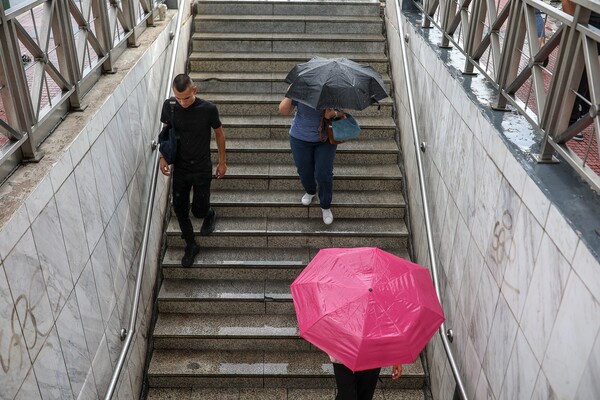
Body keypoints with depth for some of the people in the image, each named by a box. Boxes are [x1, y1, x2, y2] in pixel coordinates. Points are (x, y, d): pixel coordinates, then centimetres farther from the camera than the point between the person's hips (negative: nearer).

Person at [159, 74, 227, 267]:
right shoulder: (169, 106, -12)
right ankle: (191, 245, 31)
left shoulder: (208, 109, -20)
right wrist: (163, 157, -4)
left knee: (199, 210, 5)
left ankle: (210, 214, 43)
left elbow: (219, 133, -4)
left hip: (202, 169, -3)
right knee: (179, 208, 9)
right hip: (179, 168, 3)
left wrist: (222, 162, 1)